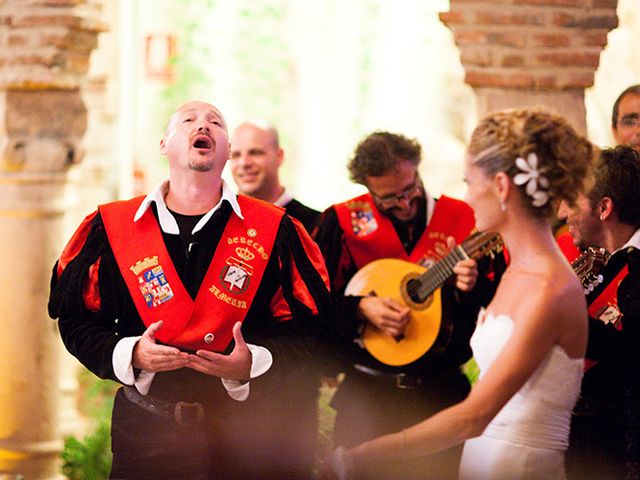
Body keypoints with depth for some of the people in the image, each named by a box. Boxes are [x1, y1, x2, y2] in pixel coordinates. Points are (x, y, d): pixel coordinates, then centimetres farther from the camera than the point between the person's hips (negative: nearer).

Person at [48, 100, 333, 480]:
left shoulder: (275, 231, 0)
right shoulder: (110, 228, 2)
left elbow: (309, 327, -1)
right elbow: (77, 318, 5)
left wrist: (253, 363, -18)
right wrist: (129, 355, -12)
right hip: (147, 432, 0)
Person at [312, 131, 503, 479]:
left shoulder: (461, 218, 0)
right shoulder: (342, 222, -1)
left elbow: (499, 300, 2)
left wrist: (473, 287, -19)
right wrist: (361, 308, -15)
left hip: (442, 388, 0)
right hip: (367, 391, 0)